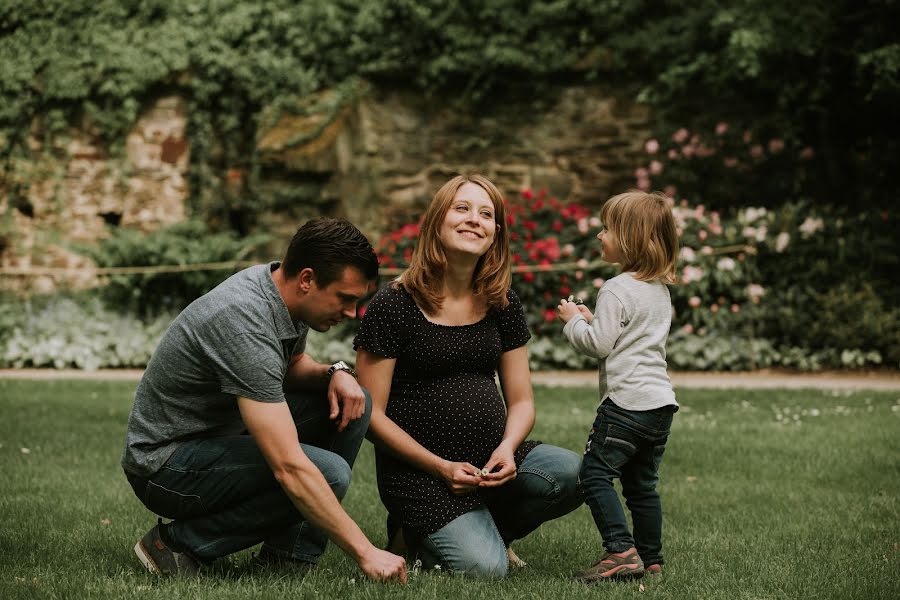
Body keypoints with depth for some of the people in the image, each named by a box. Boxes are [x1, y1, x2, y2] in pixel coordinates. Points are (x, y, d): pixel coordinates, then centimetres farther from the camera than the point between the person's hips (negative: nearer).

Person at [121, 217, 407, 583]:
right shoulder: (244, 323, -31)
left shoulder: (283, 288, -3)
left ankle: (288, 556, -1)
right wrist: (365, 552, -32)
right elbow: (290, 468, -35)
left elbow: (292, 365, 20)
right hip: (166, 465, -10)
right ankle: (180, 543, -10)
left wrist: (336, 373, -5)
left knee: (350, 405, -2)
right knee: (328, 473, -27)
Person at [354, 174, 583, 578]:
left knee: (573, 475, -22)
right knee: (483, 567, -24)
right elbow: (371, 414, -8)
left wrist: (507, 449, -11)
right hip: (419, 469, -5)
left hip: (491, 456, 5)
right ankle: (418, 532, 9)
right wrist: (440, 467, -15)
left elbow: (521, 401, 11)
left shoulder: (502, 304, 8)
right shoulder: (394, 305, -8)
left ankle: (486, 528, 4)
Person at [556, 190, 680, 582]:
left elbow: (598, 344, -14)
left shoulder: (617, 290, -13)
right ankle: (650, 558, 18)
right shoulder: (660, 289, 15)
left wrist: (574, 321, 2)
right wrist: (593, 320, 19)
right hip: (661, 402, 9)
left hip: (628, 400, -9)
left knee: (595, 473, -5)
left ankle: (621, 551, -13)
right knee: (642, 483, 15)